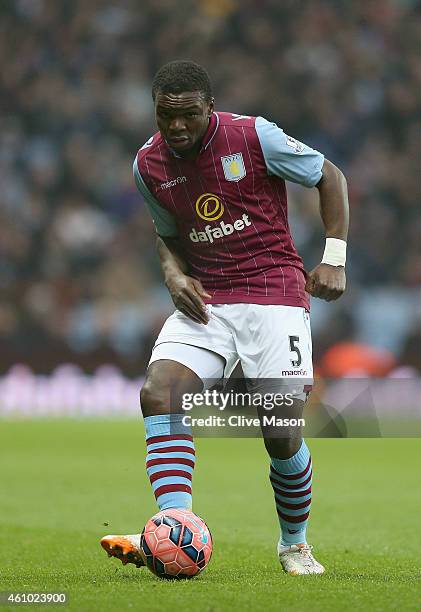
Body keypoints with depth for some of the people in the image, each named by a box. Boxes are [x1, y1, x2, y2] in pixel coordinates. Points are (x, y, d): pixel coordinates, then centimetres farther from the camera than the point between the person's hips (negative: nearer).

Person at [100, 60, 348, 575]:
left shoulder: (255, 137, -10)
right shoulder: (148, 165, 3)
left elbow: (330, 177, 2)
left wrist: (333, 258, -5)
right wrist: (173, 273, -3)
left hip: (274, 291, -4)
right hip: (204, 300, 4)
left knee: (282, 433, -10)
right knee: (158, 392, -23)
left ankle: (295, 543, 18)